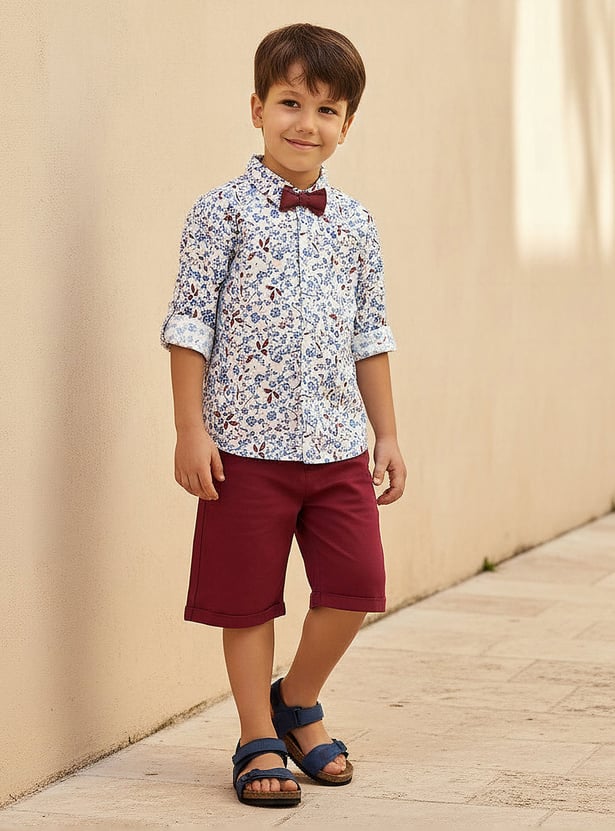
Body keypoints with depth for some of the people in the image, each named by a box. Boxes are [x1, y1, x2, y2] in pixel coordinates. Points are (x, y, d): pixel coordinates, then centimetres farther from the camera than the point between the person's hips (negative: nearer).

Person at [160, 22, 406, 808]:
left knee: (356, 582, 0)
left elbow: (370, 336, 15)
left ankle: (298, 701, 25)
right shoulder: (223, 211, -4)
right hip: (246, 441, -4)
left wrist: (387, 433, 12)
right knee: (248, 594, 4)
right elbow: (191, 322, -4)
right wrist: (190, 429, -9)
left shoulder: (353, 223, 10)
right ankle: (260, 739, 19)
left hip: (338, 445, 4)